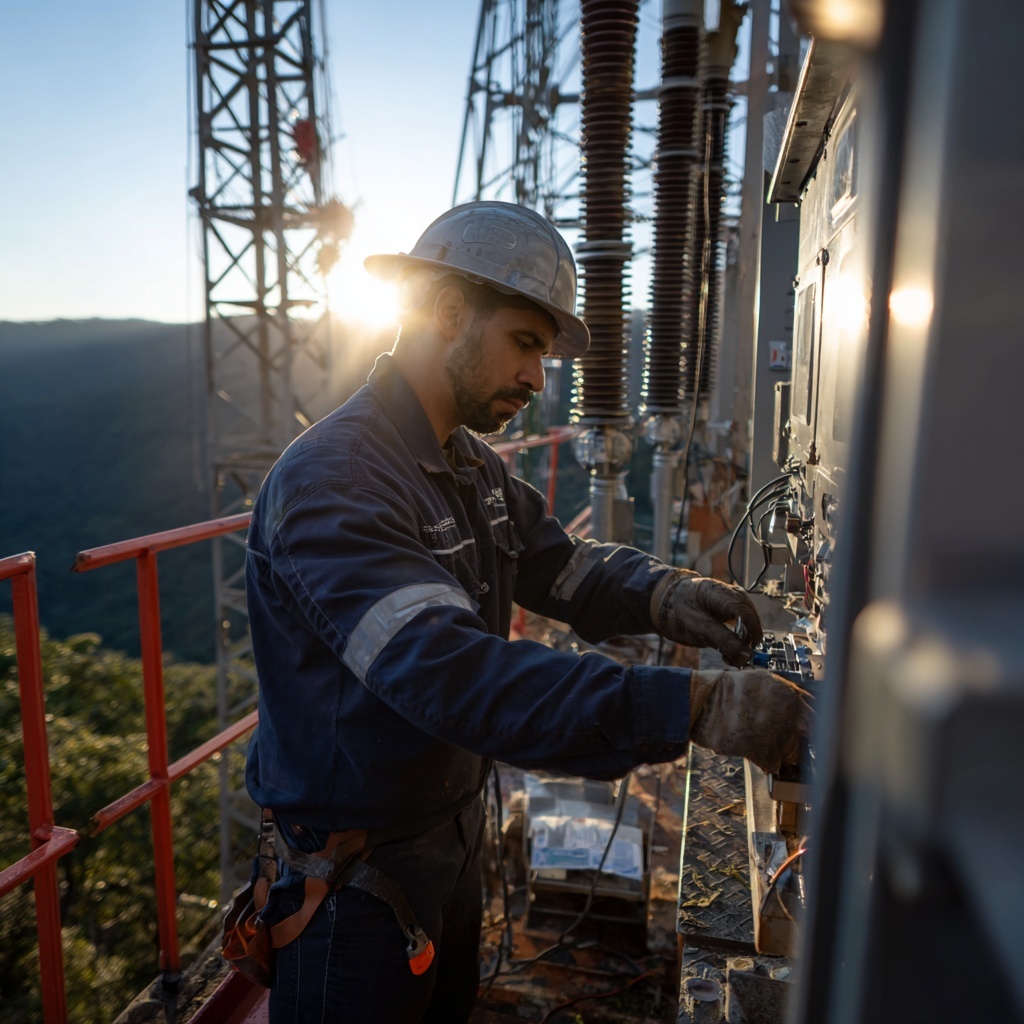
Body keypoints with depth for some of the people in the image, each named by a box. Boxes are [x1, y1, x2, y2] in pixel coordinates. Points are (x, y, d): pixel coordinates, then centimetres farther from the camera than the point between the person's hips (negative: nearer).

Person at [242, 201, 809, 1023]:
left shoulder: (474, 465, 3)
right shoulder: (331, 479, -28)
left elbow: (562, 564, 5)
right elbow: (447, 671, -39)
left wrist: (663, 593, -16)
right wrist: (693, 706, -43)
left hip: (454, 836, 9)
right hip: (359, 879, -8)